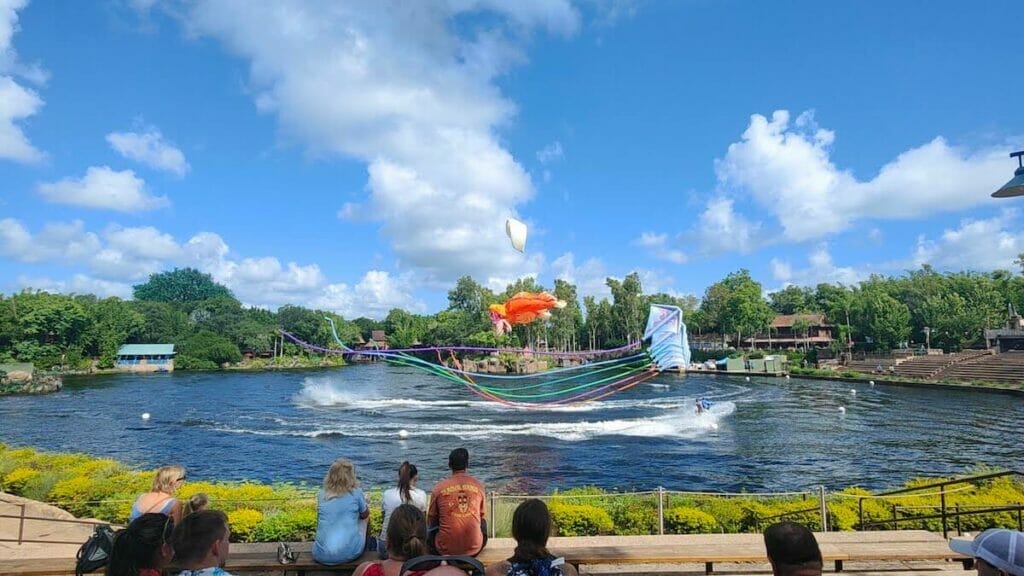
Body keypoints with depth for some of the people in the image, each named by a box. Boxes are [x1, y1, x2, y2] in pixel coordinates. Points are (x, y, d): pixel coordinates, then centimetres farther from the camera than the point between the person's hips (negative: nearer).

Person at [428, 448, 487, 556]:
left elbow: (430, 522, 7)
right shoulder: (478, 486, -2)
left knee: (431, 530, 29)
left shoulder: (438, 488, -5)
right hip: (474, 548, 1)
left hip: (446, 549, -1)